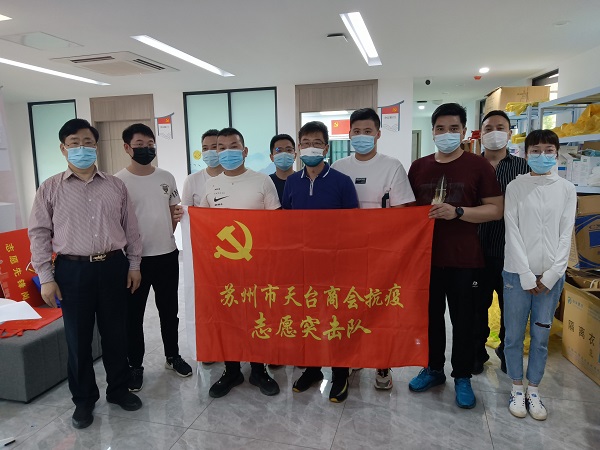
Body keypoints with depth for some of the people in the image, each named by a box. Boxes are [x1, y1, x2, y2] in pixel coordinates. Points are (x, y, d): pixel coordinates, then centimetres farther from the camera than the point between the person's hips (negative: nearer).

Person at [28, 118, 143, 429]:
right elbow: (39, 233, 1)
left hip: (113, 267, 2)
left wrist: (134, 264, 6)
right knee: (78, 338, 9)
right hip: (73, 270, -1)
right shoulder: (50, 188, 2)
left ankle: (118, 389, 31)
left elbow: (130, 228, 9)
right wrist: (46, 277, -4)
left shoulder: (115, 186, 6)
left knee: (115, 333, 11)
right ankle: (83, 399, 27)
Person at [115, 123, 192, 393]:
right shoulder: (118, 181, -9)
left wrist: (165, 238, 3)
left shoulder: (166, 178, 5)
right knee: (133, 314, 9)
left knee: (169, 310, 16)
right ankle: (135, 365, 26)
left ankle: (173, 356, 34)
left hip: (167, 255, 4)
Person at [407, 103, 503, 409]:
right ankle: (433, 369, 32)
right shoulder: (418, 167, 7)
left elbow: (496, 210, -7)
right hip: (426, 255, 3)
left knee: (463, 319, 8)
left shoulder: (478, 166, -4)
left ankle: (462, 377, 26)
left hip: (464, 259, -3)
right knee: (431, 316, 14)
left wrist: (457, 212, -21)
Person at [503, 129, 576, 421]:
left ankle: (533, 391, 26)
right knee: (514, 334, 6)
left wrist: (550, 275, -7)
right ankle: (517, 389, 23)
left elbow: (565, 235, 1)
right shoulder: (516, 187, -2)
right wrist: (527, 276, -11)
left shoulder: (566, 189, 4)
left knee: (541, 336, 10)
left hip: (551, 275, 2)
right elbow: (513, 233, -6)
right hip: (518, 273, -1)